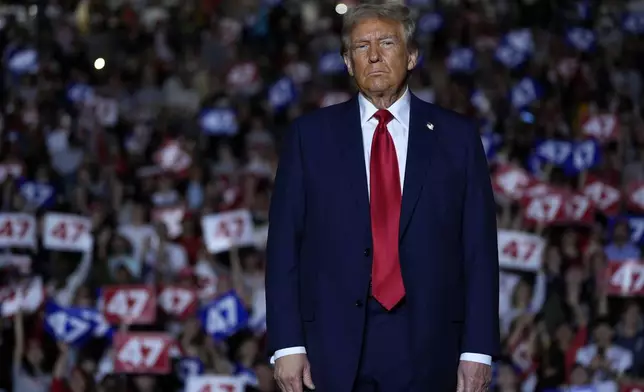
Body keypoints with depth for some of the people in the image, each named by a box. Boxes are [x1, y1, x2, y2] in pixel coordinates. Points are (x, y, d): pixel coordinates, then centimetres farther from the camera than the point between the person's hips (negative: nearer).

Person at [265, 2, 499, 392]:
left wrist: (478, 348, -3)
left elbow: (479, 248, 4)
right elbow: (284, 246, 4)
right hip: (334, 346, 0)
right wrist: (287, 344, -4)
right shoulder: (310, 135, 6)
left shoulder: (457, 136, 6)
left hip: (426, 347, 0)